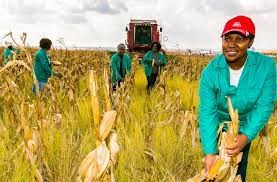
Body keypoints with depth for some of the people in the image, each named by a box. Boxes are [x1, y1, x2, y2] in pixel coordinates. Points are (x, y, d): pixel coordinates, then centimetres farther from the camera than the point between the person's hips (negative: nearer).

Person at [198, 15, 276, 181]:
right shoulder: (210, 72, -25)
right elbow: (207, 112, -28)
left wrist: (246, 136, -36)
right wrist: (209, 152, -36)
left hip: (243, 130, 1)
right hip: (216, 128, 0)